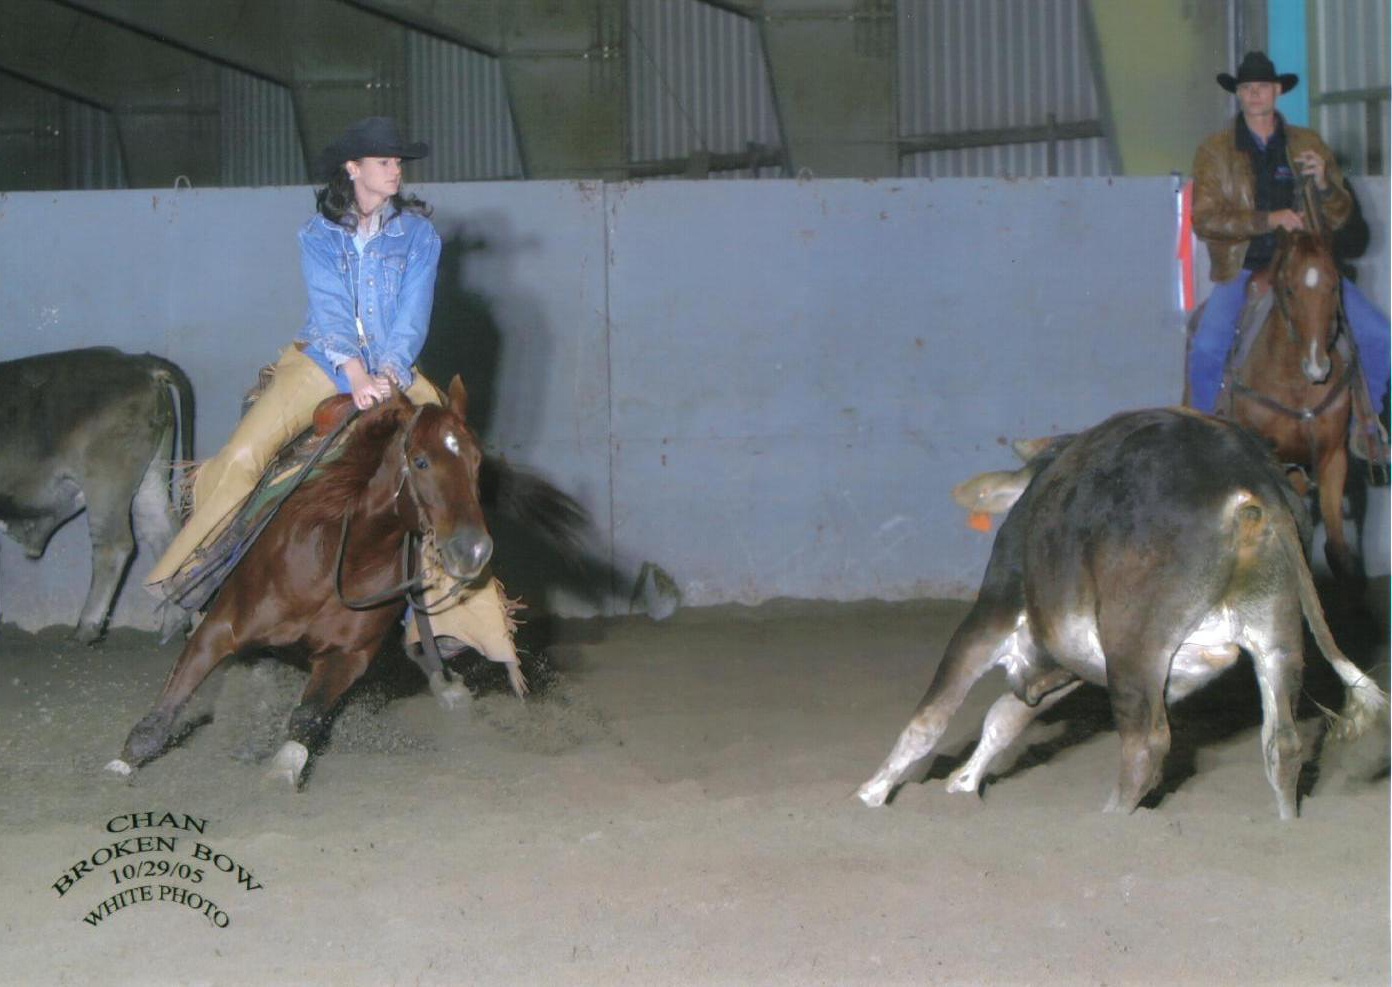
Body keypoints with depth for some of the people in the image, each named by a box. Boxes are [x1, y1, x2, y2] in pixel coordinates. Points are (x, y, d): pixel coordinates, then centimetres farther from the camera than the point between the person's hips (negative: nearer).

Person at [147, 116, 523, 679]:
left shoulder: (418, 233, 3)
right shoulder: (319, 236, 1)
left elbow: (413, 314, -6)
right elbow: (330, 309, -13)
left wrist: (388, 373, -22)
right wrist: (355, 374, -29)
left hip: (394, 368, 1)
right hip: (325, 360, -1)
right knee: (245, 451, -19)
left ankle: (454, 609, -8)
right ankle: (187, 566, -4)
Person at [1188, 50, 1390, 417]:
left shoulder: (1308, 144, 11)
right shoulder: (1214, 151, 4)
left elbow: (1339, 217, 11)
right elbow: (1204, 219, -7)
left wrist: (1322, 183, -12)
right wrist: (1269, 220, -19)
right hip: (1242, 271, -2)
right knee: (1206, 348, -28)